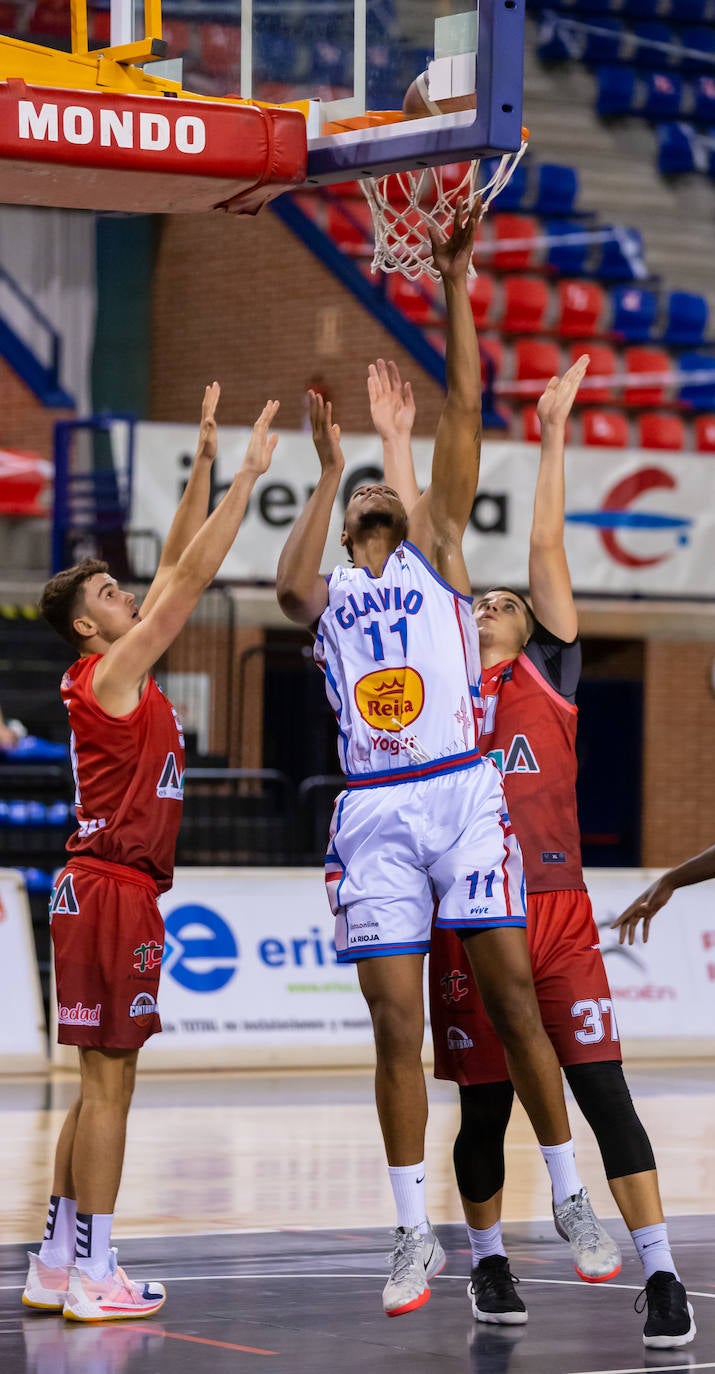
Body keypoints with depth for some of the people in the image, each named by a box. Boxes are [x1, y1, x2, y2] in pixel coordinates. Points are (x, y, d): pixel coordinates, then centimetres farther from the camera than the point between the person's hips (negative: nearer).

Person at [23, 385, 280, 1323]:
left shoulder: (124, 674, 14)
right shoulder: (109, 673, -10)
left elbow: (179, 567, 18)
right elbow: (191, 579, -14)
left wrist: (204, 460, 15)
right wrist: (249, 473, -12)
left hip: (104, 888, 10)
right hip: (112, 887, -10)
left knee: (103, 1084, 12)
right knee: (109, 1080, -8)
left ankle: (55, 1264, 14)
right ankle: (93, 1274, -6)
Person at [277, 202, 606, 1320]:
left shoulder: (437, 550, 14)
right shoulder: (330, 592, 18)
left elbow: (464, 411, 5)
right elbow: (289, 588, -9)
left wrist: (455, 288, -1)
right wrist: (328, 471, 0)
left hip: (461, 792, -2)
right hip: (373, 810, 2)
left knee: (514, 1000, -3)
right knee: (397, 1029, -1)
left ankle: (571, 1200, 6)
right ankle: (415, 1236, 3)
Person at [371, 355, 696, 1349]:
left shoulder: (550, 676, 10)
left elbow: (547, 547, 8)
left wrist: (553, 440, 8)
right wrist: (397, 441, 13)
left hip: (558, 912, -1)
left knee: (604, 1092, -6)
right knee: (484, 1104, 6)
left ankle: (662, 1273, -7)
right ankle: (488, 1263, 22)